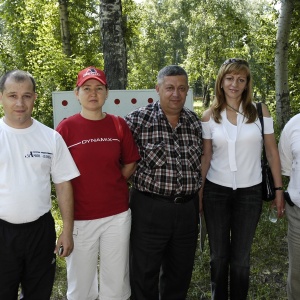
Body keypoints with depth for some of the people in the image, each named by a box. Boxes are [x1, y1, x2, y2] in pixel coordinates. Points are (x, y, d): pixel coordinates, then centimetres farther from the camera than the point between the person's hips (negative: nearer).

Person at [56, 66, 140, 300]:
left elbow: (130, 164, 9)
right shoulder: (66, 127, -6)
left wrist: (110, 185, 1)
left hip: (117, 215, 2)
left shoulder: (119, 125, 0)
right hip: (80, 217, -1)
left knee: (116, 280, 14)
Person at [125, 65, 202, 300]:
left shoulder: (195, 121, 6)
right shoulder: (139, 119, -9)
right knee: (144, 273, 10)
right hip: (150, 209, -4)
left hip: (188, 209, 4)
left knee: (180, 273, 19)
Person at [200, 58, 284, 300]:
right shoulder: (210, 116, -1)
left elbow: (272, 151, 1)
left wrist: (279, 189, -1)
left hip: (250, 192, 0)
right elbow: (205, 156, 3)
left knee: (241, 257, 12)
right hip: (216, 191, 1)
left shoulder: (260, 111, -3)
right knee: (218, 256, 13)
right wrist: (199, 193, 3)